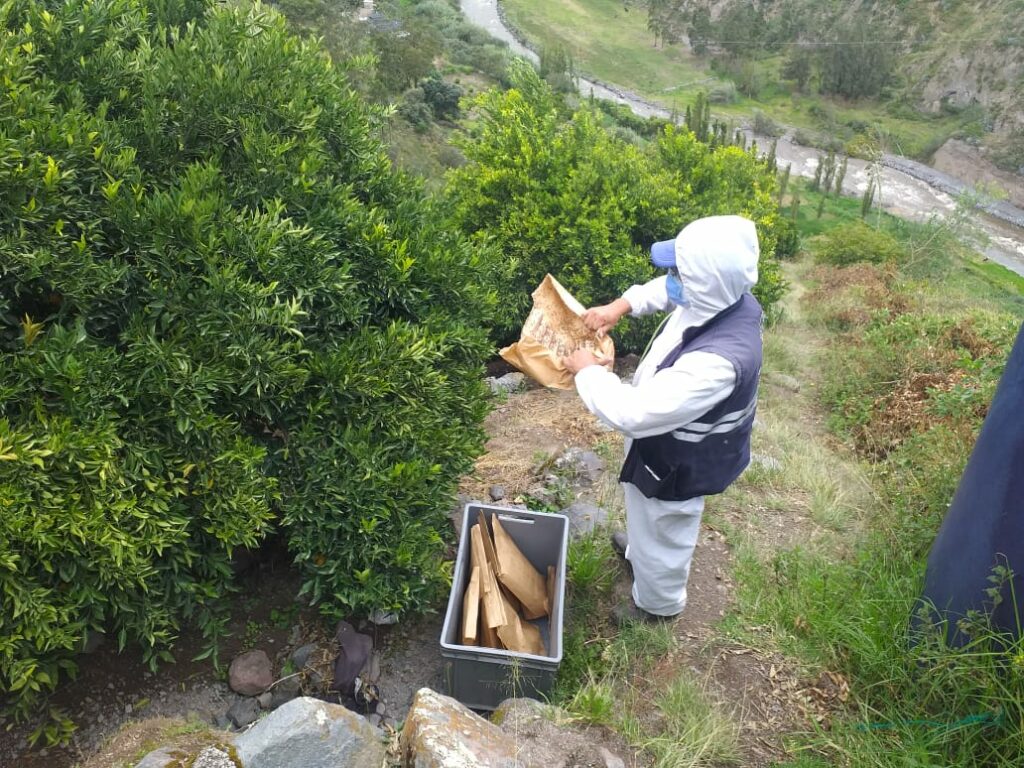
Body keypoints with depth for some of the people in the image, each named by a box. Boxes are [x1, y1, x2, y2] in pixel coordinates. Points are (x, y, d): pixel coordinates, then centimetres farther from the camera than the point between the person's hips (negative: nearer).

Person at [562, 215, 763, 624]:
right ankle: (639, 547, 68)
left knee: (661, 533, 22)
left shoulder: (718, 360, -44)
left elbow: (634, 414, -41)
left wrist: (588, 370, -26)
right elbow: (665, 291, 7)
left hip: (676, 466, -8)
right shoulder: (722, 300, -17)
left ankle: (657, 603, 51)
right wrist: (622, 305, -8)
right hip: (668, 444, 8)